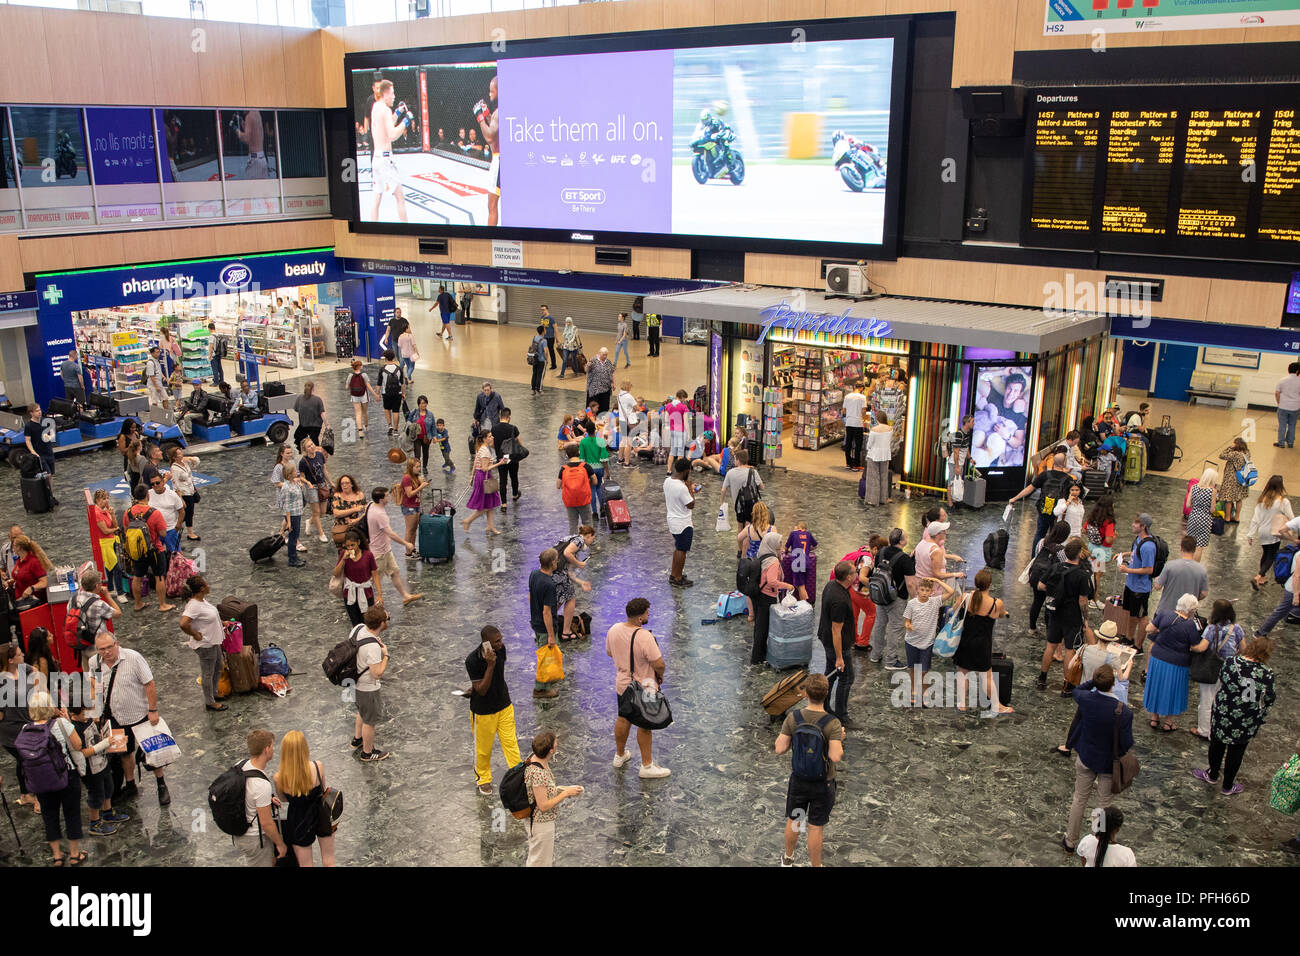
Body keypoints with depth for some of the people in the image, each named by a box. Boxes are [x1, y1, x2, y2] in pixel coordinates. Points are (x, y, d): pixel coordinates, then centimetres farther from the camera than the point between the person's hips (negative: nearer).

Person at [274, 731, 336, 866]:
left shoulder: (278, 778, -23)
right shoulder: (317, 766, -24)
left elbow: (283, 800, -2)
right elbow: (323, 790, -5)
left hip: (299, 823, -1)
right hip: (322, 817, 1)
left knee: (305, 864, 22)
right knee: (328, 860, 25)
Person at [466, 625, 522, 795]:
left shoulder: (501, 649, -10)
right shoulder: (472, 660, -27)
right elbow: (481, 690, -25)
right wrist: (490, 665, -35)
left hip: (504, 706, 4)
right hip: (483, 710, -4)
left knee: (511, 742, 7)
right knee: (483, 748, 13)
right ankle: (483, 780, 35)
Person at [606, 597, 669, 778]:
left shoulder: (614, 629, -9)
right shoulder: (644, 637, -30)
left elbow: (609, 653, 8)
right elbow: (659, 664, -27)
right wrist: (660, 676, -6)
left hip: (622, 684, 6)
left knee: (623, 719, 24)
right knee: (645, 726, 9)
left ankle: (620, 756, 42)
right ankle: (647, 766, 21)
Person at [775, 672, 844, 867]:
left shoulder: (793, 717, -15)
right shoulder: (832, 723, -22)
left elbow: (780, 749, -13)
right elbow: (836, 757, -26)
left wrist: (782, 735, 7)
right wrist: (840, 739, -9)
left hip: (798, 781, 3)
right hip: (822, 785, -3)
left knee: (793, 821, 23)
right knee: (816, 828, 11)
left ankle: (788, 858, 44)